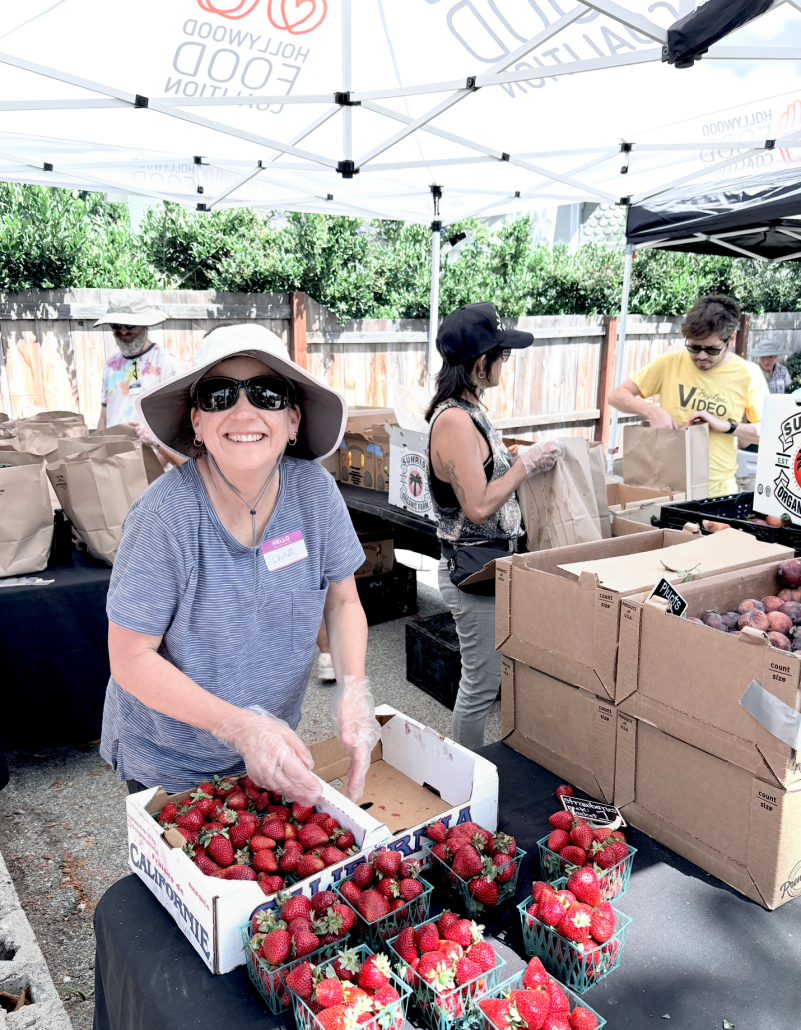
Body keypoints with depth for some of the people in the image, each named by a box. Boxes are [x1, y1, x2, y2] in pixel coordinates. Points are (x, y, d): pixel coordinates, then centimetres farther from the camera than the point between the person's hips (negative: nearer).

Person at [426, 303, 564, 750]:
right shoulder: (454, 420, -22)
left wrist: (524, 459, 9)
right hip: (474, 569, -10)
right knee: (481, 683, 3)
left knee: (485, 677, 19)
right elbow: (479, 506, -24)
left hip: (492, 563, 10)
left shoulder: (468, 411, 9)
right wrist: (527, 463, -15)